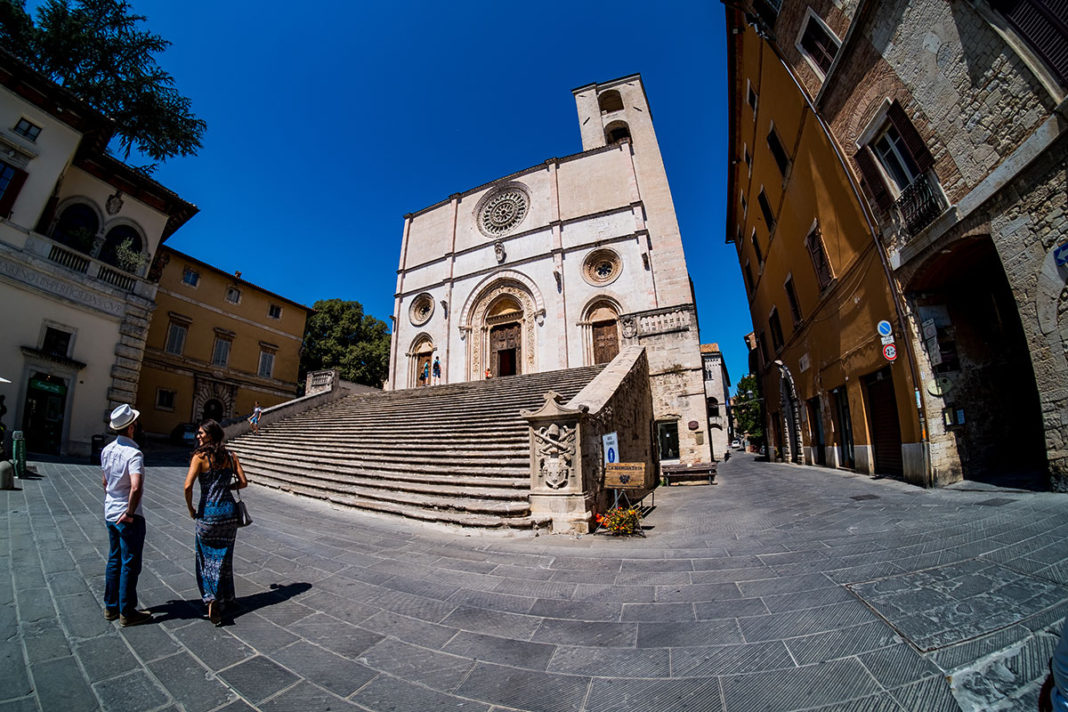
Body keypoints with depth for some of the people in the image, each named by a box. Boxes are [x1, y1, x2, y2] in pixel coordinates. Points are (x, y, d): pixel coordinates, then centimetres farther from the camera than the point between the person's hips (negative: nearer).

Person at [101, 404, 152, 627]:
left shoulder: (107, 449, 2)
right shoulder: (133, 454, -24)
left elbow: (105, 481, 15)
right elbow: (136, 487, -35)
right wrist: (130, 513, -19)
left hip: (110, 513, 8)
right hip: (129, 517, -8)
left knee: (114, 560, 20)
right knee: (130, 564, 5)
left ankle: (110, 607, 32)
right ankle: (126, 613, 16)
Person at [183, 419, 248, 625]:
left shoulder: (200, 456, -9)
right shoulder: (230, 456, 2)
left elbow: (188, 486, -18)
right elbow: (243, 482, 1)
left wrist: (190, 509, -3)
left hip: (208, 513, -4)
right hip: (229, 510, 4)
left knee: (207, 558, 12)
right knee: (224, 557, 18)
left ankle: (211, 598, -1)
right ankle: (226, 598, 29)